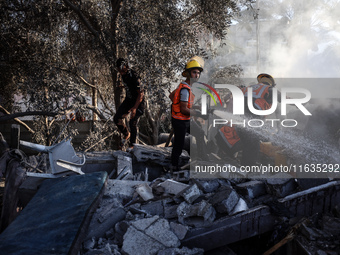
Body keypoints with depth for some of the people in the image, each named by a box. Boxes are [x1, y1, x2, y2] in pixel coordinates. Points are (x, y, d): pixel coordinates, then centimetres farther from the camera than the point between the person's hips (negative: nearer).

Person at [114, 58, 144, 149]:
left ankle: (132, 145, 9)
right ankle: (126, 134, 21)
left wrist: (135, 108, -30)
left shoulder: (134, 77, -30)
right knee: (117, 118, -3)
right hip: (128, 100, 7)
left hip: (137, 102, -7)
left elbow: (141, 94, -27)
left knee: (132, 123, -9)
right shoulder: (123, 75, -5)